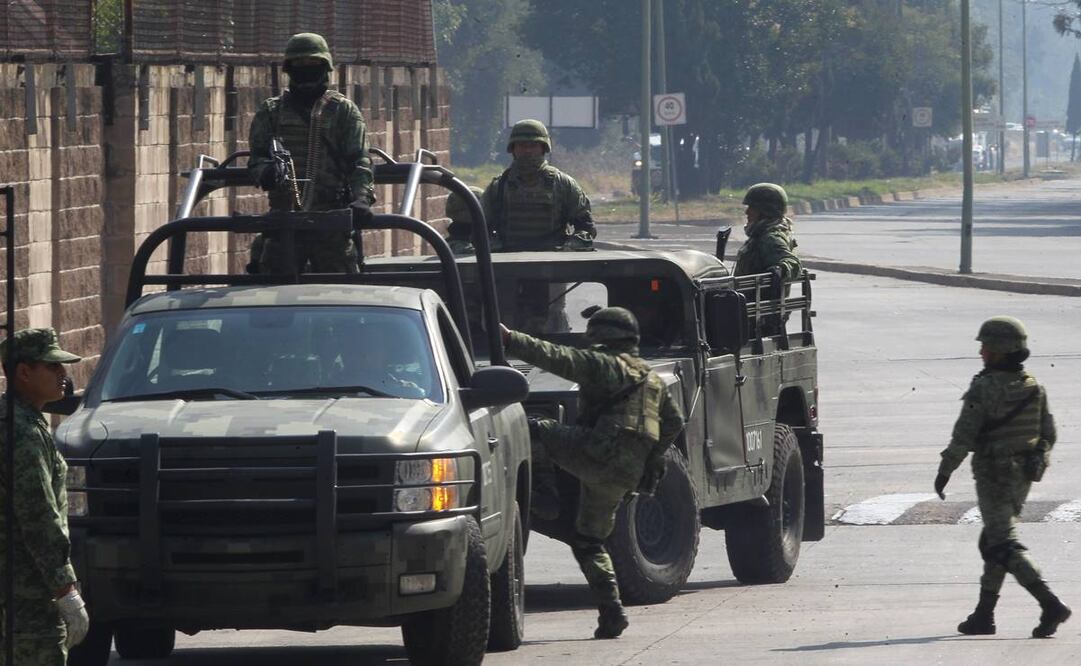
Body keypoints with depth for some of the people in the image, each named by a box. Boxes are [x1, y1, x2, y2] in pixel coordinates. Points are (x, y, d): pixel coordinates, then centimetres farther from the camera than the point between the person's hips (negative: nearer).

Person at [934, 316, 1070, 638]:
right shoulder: (1034, 388, 4)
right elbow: (1048, 434, 8)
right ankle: (983, 616, 22)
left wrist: (944, 472, -8)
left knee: (1004, 547, -8)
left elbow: (963, 437, -17)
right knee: (993, 542, 19)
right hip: (1023, 476, 8)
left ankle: (1051, 605, -23)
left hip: (993, 476, -8)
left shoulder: (983, 389, -17)